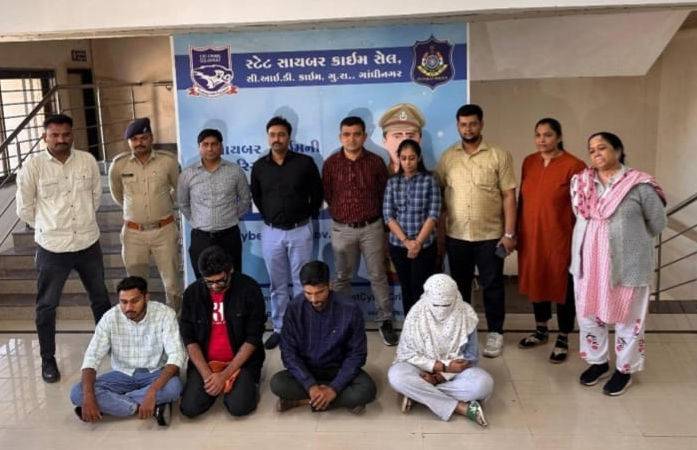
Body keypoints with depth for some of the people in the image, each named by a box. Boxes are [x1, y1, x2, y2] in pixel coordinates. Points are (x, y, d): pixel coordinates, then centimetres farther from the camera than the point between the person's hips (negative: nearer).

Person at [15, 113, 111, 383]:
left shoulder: (87, 160, -2)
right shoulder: (32, 167, -10)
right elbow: (24, 208, -1)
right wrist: (49, 228, 8)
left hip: (89, 243, 3)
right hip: (52, 248, -3)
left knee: (100, 298, 18)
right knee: (46, 306, 9)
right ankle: (48, 359, 25)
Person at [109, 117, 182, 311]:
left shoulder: (168, 160, -7)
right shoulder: (119, 164, -4)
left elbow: (179, 188, 11)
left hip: (164, 230, -1)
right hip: (133, 232, 1)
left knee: (172, 283, 5)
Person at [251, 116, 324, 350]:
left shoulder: (305, 162, -5)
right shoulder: (259, 166, 2)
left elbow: (317, 193, 5)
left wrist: (308, 216, 6)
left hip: (300, 230, -2)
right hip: (271, 232, 2)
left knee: (301, 282, 5)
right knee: (277, 284, 11)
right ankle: (279, 328, 22)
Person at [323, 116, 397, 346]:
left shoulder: (376, 162, -4)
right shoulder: (331, 163, -3)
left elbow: (384, 193, 6)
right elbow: (327, 195, 8)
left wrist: (370, 215, 10)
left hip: (372, 227, 0)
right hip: (342, 229, 1)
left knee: (378, 276, 6)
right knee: (342, 277, 12)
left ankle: (385, 321, 16)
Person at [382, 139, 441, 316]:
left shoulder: (429, 180, -3)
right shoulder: (392, 182, 4)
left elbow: (433, 215, -8)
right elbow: (388, 215, -2)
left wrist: (418, 242, -15)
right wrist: (406, 241, -12)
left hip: (425, 245, -3)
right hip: (398, 245, 3)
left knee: (421, 290, -3)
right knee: (406, 289, 12)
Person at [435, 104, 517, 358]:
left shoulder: (499, 156, -5)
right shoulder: (447, 157, 4)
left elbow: (509, 196, -6)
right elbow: (438, 193, 7)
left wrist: (509, 233, -10)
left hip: (490, 235, -2)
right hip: (456, 235, 3)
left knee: (492, 286, 7)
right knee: (460, 286, 14)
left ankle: (495, 333, 21)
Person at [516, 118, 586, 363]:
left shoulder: (574, 166, -12)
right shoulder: (529, 162, 5)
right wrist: (516, 231, 11)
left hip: (560, 237, -5)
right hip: (531, 235, 5)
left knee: (563, 286, 7)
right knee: (536, 281, 17)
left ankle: (563, 340, 22)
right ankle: (541, 330, 35)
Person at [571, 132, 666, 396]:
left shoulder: (639, 185, -13)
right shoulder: (580, 183, 0)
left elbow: (657, 222, -1)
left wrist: (631, 241, 8)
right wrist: (596, 238, 11)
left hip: (626, 264, -4)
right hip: (588, 262, 5)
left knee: (626, 318, 10)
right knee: (589, 314, 15)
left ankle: (624, 370, 28)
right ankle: (598, 362, 35)